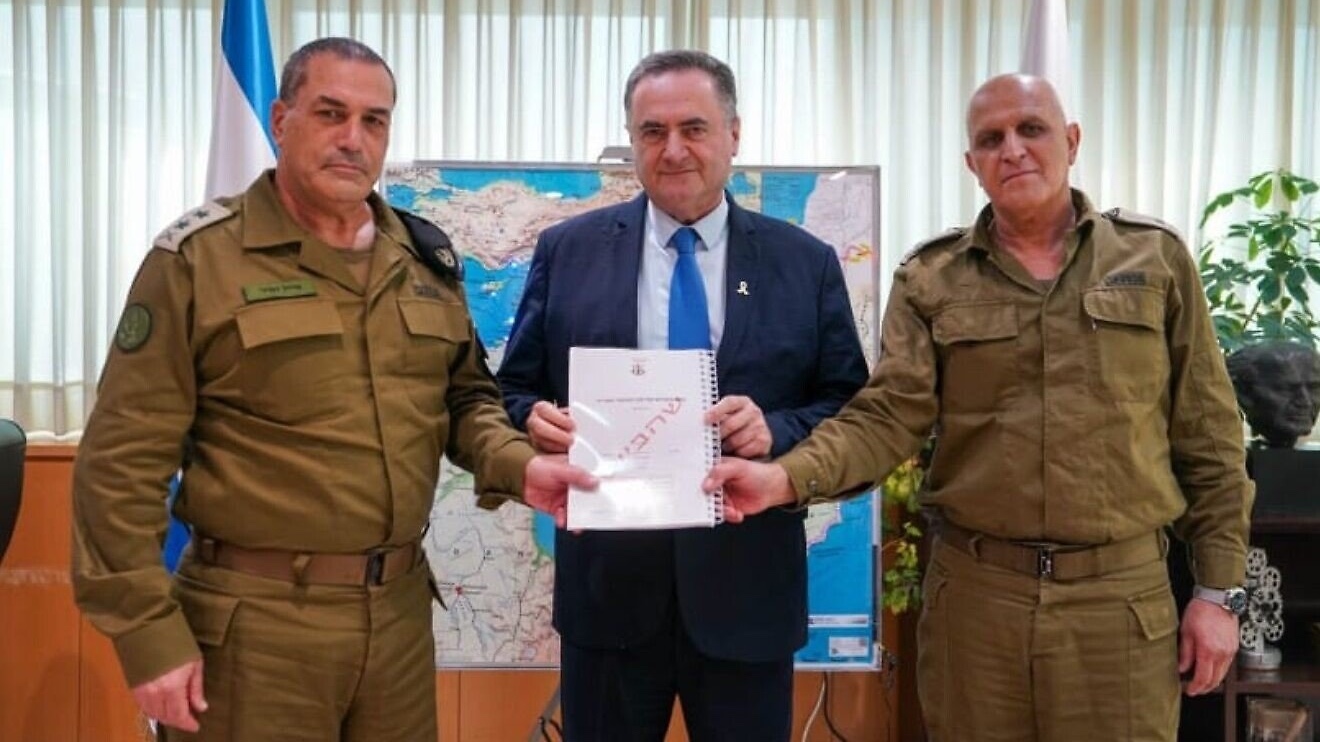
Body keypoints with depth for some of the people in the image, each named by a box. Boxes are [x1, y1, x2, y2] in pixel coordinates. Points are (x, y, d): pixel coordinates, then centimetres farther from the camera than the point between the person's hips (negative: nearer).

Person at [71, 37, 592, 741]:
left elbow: (465, 396, 15)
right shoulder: (198, 257, -8)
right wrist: (149, 633, -11)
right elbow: (123, 460, -9)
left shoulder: (426, 261, 7)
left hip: (401, 610, 5)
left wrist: (517, 463, -6)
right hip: (257, 621, -4)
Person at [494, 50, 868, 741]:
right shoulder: (566, 251, 3)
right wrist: (537, 419, -16)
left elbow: (851, 407, 2)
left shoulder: (807, 263, 2)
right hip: (606, 581, 0)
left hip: (747, 586, 0)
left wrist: (778, 429, -18)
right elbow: (515, 390, 6)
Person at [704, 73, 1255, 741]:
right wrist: (788, 477, -26)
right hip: (974, 591, 0)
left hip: (1123, 594, 0)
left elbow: (1208, 436, 4)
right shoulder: (929, 279, 2)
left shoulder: (1156, 258, 3)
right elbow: (890, 415, -8)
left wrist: (1220, 589, 2)